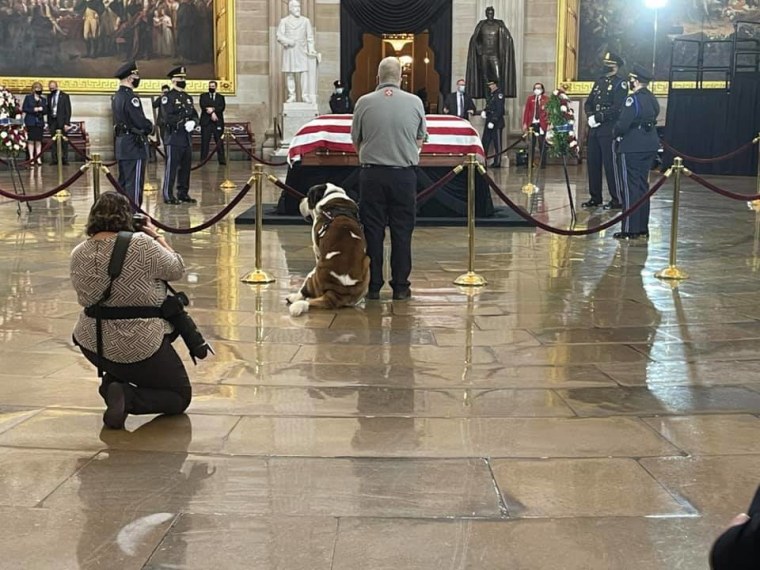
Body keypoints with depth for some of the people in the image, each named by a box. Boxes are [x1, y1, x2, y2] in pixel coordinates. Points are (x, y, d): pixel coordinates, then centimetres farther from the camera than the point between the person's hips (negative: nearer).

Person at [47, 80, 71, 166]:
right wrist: (48, 123, 10)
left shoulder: (64, 96, -1)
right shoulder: (49, 97, 13)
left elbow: (68, 110, -4)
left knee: (64, 141, -2)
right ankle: (54, 159, 3)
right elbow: (48, 110, 16)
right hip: (52, 121, 4)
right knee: (54, 141, 2)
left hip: (62, 121, -4)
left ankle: (65, 159, 2)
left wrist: (67, 123, -11)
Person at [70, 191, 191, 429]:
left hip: (91, 345, 6)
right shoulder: (141, 244, -18)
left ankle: (112, 380, 12)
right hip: (139, 349, -6)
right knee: (180, 395, 10)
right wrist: (157, 237, 10)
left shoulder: (78, 254, -2)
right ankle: (129, 398, -13)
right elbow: (176, 270, -4)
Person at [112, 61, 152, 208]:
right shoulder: (130, 97, -17)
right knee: (134, 185, -7)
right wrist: (150, 127, 0)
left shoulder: (116, 96, 13)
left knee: (123, 183, 15)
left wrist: (146, 125, 8)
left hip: (122, 145, 10)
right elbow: (141, 122, -22)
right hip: (134, 146, -10)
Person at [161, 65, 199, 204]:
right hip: (174, 138, -7)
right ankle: (168, 196, 0)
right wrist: (184, 122, -17)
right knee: (171, 168, -4)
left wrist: (192, 122, -8)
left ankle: (183, 194, 18)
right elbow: (169, 118, -15)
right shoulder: (168, 97, -6)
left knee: (186, 168, 10)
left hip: (187, 139, 7)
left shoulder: (188, 98, 17)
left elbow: (195, 116, 14)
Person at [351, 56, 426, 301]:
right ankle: (400, 286, 9)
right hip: (404, 173, 0)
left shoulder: (364, 102, -2)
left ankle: (373, 286, 9)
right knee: (402, 231, 6)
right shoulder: (415, 102, 0)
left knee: (373, 230, 6)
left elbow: (356, 142, 7)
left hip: (372, 173, 0)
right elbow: (420, 141, 11)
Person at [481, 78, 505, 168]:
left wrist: (493, 121, -21)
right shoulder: (491, 95, 15)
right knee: (485, 141, 9)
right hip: (489, 122, 9)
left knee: (497, 143, -3)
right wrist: (484, 111, 3)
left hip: (496, 123, -9)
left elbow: (499, 110, -18)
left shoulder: (499, 95, -12)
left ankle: (497, 162, 1)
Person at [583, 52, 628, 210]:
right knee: (593, 163, 10)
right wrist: (590, 116, -6)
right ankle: (595, 198, 19)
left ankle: (617, 200, 2)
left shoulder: (620, 83, -6)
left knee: (610, 164, -5)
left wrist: (599, 117, -18)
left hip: (609, 130, -7)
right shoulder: (599, 81, 16)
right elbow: (588, 103, 14)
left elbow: (617, 108, -17)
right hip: (594, 129, 7)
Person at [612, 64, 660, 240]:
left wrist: (615, 133, 0)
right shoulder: (653, 99, 9)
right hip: (650, 146, 8)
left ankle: (630, 229, -2)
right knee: (642, 186, 15)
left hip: (631, 148, -8)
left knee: (630, 188, -3)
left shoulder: (633, 100, -17)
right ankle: (643, 228, 20)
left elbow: (622, 124, -22)